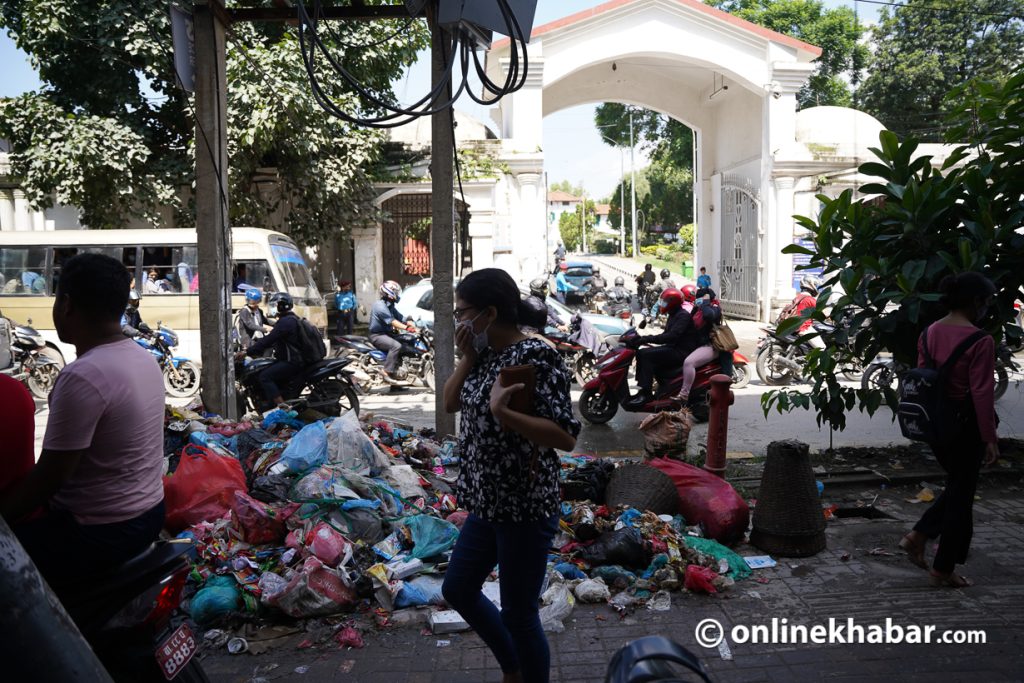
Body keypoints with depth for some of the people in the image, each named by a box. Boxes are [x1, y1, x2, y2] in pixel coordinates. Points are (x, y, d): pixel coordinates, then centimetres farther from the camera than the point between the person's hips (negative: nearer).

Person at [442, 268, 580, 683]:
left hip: (525, 509, -9)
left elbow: (566, 437, -24)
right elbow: (450, 403, 11)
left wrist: (503, 414, -34)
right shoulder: (487, 354, 4)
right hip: (487, 503, 10)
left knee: (518, 615, 5)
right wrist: (467, 357, -2)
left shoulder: (536, 357, -21)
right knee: (458, 590, 23)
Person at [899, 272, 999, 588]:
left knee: (957, 484, 25)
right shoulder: (980, 341, -19)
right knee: (961, 494, 7)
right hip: (965, 425, -7)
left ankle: (917, 536, 16)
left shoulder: (930, 333, 2)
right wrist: (989, 437, -10)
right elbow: (982, 393, -18)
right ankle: (943, 570, 16)